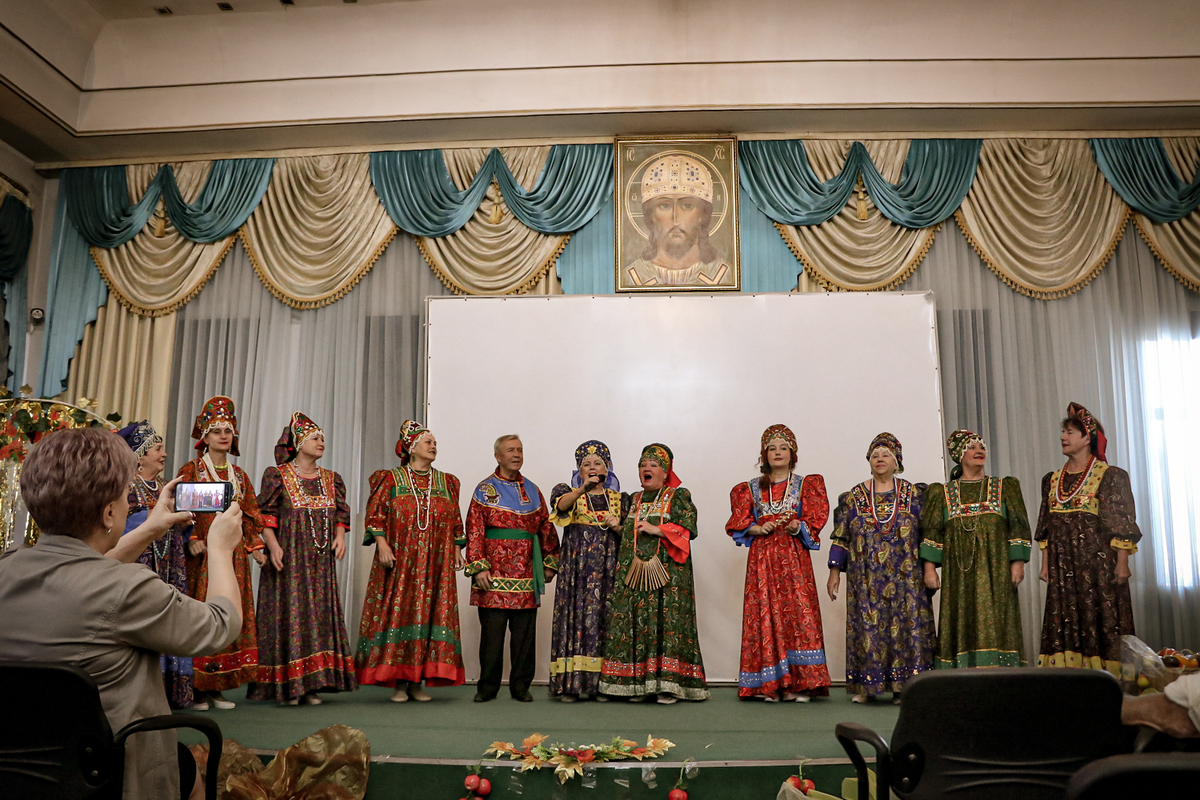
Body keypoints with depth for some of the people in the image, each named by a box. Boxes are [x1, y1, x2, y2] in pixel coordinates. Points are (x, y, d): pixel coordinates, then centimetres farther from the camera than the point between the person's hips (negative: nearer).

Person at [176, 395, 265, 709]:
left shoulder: (239, 475, 17)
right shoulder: (191, 470, 3)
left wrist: (255, 547, 7)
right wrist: (191, 541, -17)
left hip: (233, 556, 5)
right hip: (202, 555, -4)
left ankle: (219, 688, 9)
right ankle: (197, 688, 0)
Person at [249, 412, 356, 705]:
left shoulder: (331, 479, 15)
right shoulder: (277, 475, 1)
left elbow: (341, 514, 15)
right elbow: (265, 515, -4)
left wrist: (340, 536, -4)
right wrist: (272, 544, -17)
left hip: (321, 560, 5)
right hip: (288, 557, -4)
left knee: (319, 614, 3)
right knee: (288, 614, -5)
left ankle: (311, 685, 8)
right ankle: (287, 685, 1)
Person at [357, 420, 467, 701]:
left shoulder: (446, 482, 15)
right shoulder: (391, 479, 5)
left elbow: (456, 520, 17)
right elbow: (375, 514, -1)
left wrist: (457, 549, 10)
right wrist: (382, 544, -12)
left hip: (435, 564, 3)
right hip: (399, 562, -3)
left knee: (429, 614, 0)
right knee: (398, 612, -5)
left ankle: (418, 681, 7)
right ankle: (398, 682, 3)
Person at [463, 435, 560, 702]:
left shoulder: (532, 490, 14)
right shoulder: (485, 489, 3)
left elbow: (546, 528, 15)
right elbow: (474, 531, -4)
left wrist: (549, 563, 10)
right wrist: (478, 567, -12)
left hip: (527, 573, 3)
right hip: (495, 573, -3)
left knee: (525, 632, 6)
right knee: (492, 632, 1)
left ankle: (521, 686, 15)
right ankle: (487, 687, 12)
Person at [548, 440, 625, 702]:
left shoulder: (618, 499, 15)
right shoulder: (569, 493, 8)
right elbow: (562, 504, -17)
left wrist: (618, 527, -6)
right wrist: (583, 489, -35)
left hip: (608, 567, 2)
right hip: (576, 567, -2)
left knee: (604, 619, -2)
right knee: (575, 618, -7)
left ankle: (602, 682, 5)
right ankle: (571, 683, -2)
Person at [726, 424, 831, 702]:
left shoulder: (807, 484, 12)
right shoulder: (751, 488, 14)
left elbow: (816, 520, 3)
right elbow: (738, 523, 9)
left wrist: (798, 527, -17)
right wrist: (758, 529, -9)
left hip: (794, 557, -1)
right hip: (762, 558, 1)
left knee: (798, 613, -9)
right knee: (765, 613, -4)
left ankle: (799, 683, -6)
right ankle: (770, 685, 1)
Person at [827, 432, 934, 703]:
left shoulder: (914, 494, 8)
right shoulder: (854, 497, 8)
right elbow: (841, 538, 7)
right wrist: (834, 571, 2)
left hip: (905, 577, 0)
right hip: (866, 578, 0)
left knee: (907, 624, -2)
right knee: (866, 625, -1)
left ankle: (903, 686, 5)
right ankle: (865, 686, 6)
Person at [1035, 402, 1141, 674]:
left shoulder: (1110, 476, -2)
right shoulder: (1052, 480, 14)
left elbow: (1122, 523, -6)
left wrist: (1122, 563, -12)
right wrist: (1045, 563, 11)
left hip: (1098, 562, -5)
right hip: (1063, 567, 5)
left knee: (1101, 619, -4)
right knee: (1065, 623, 3)